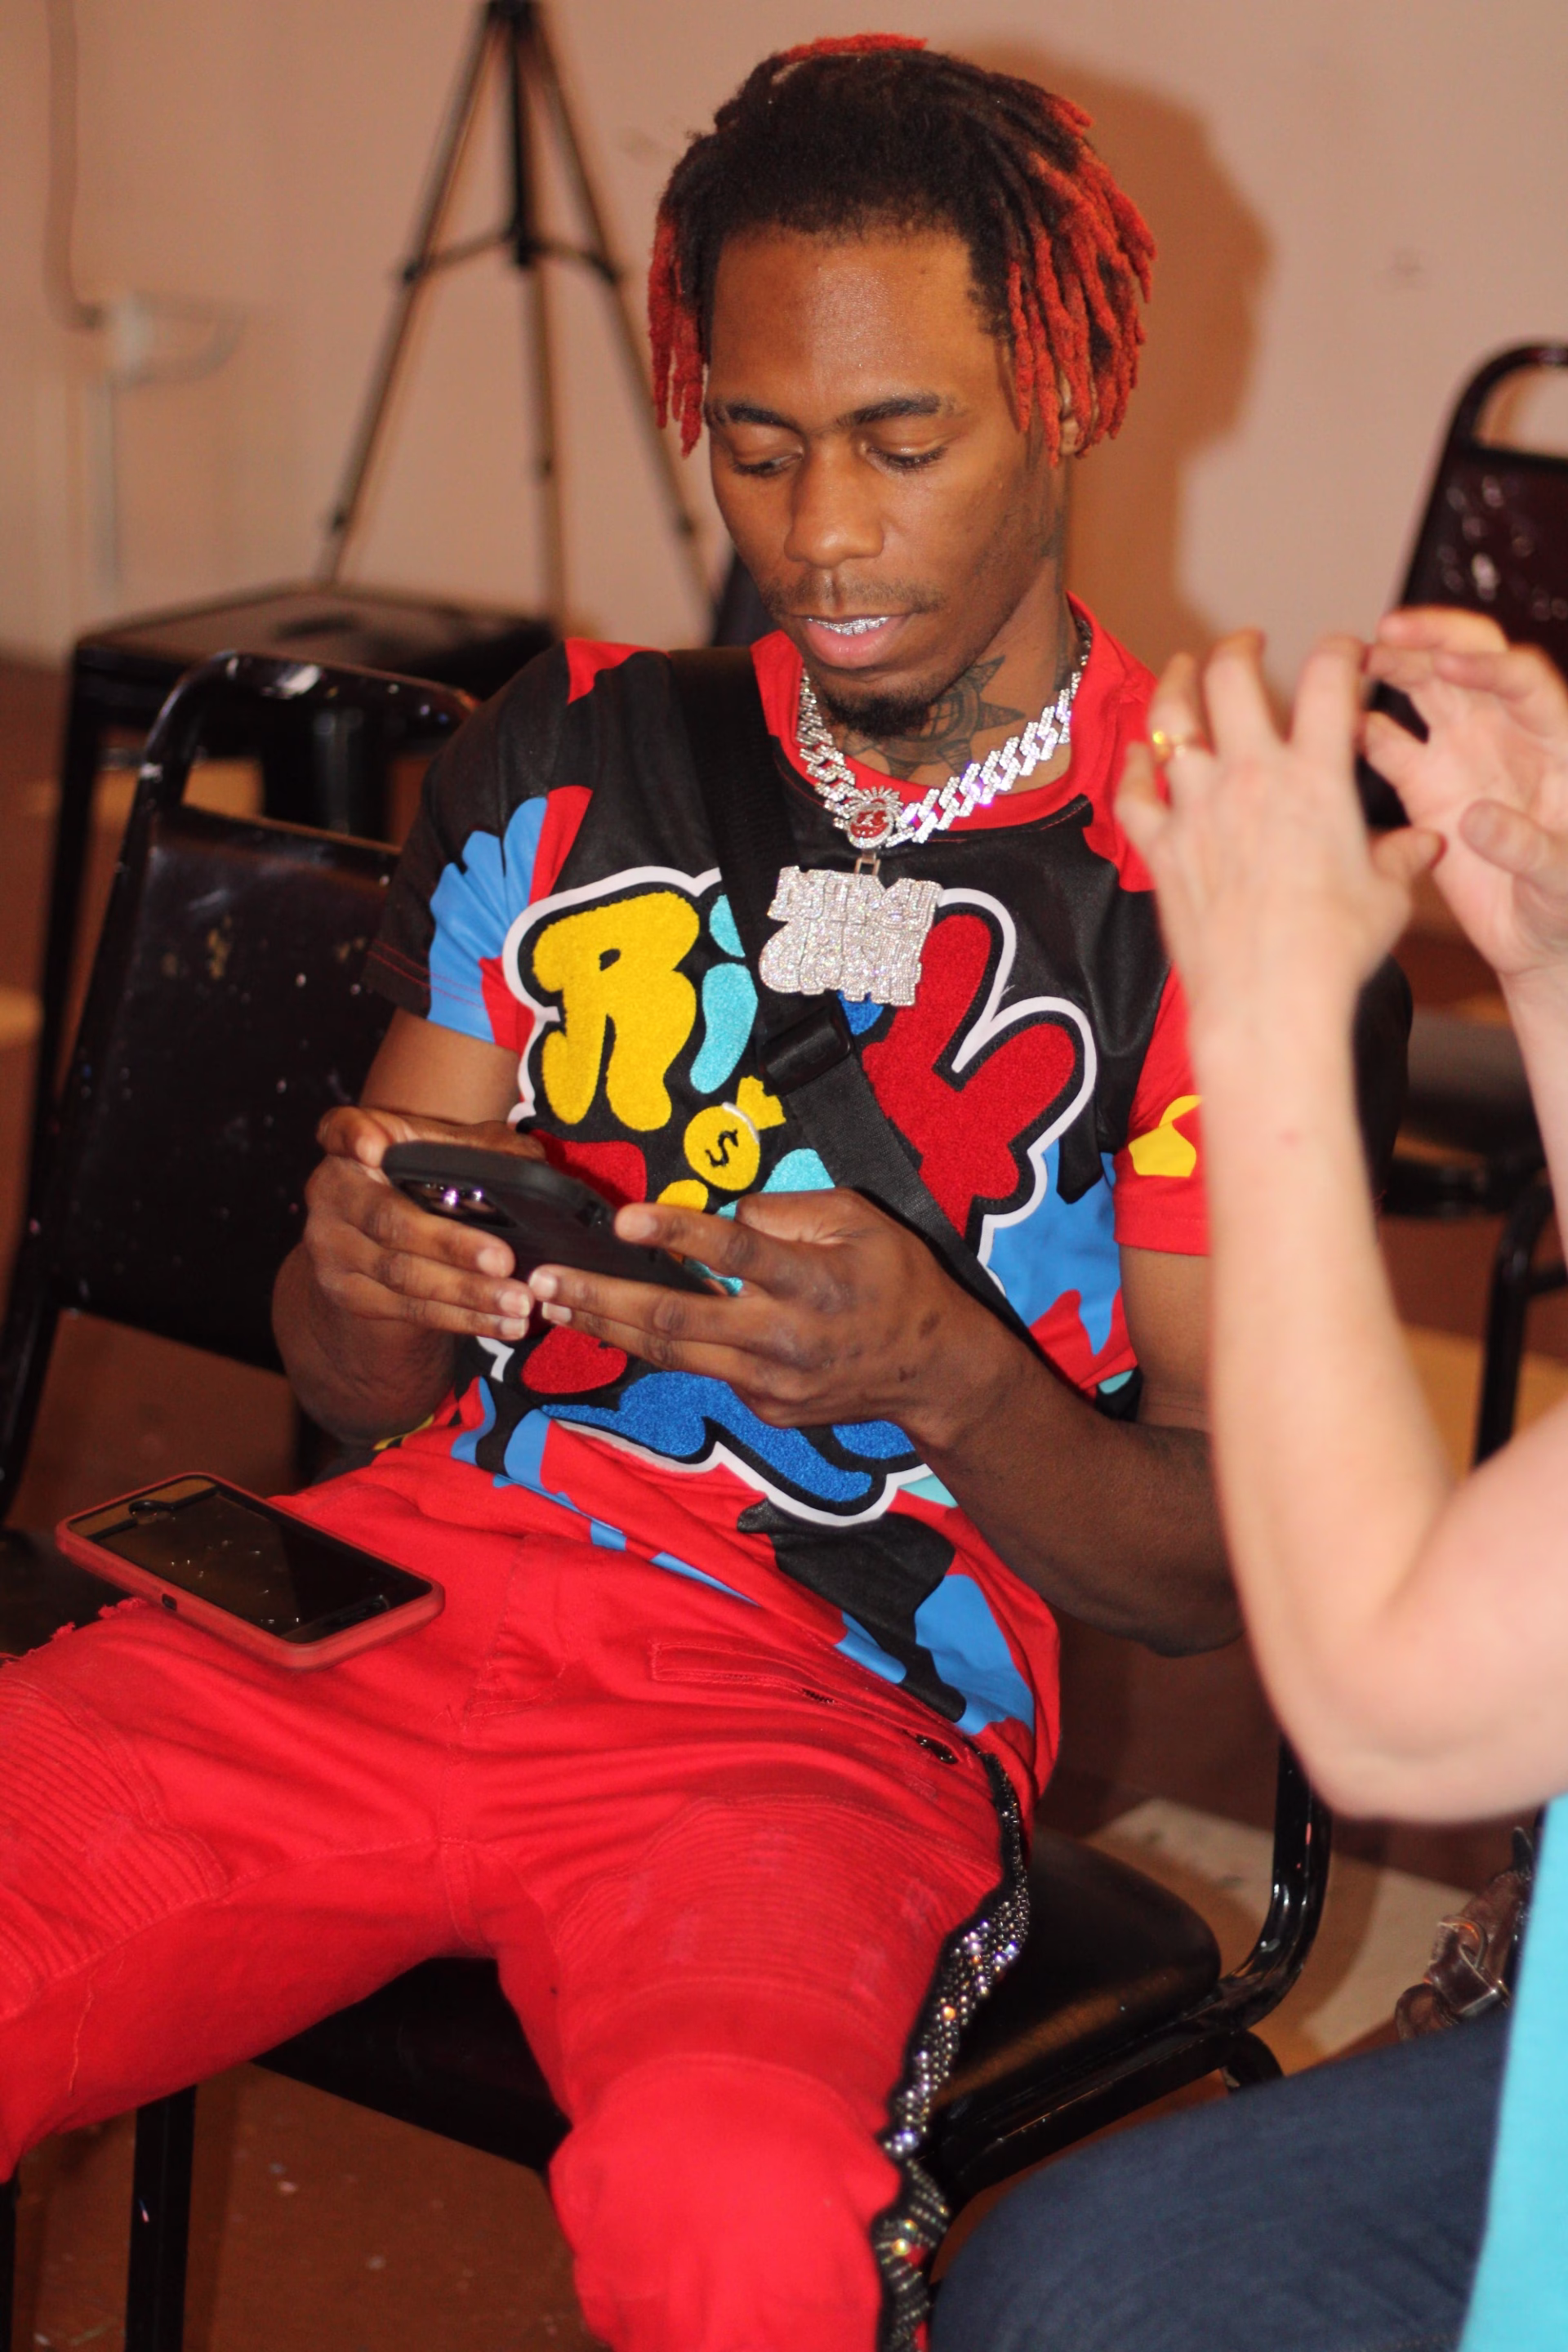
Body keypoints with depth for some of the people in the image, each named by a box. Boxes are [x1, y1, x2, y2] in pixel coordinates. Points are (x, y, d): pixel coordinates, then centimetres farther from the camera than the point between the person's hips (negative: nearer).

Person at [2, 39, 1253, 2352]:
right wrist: (367, 1275, -10)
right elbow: (362, 1386, 15)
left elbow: (1220, 1565, 1)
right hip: (417, 1575, 4)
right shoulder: (576, 756, 13)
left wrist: (942, 1373, -20)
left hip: (839, 1711, -4)